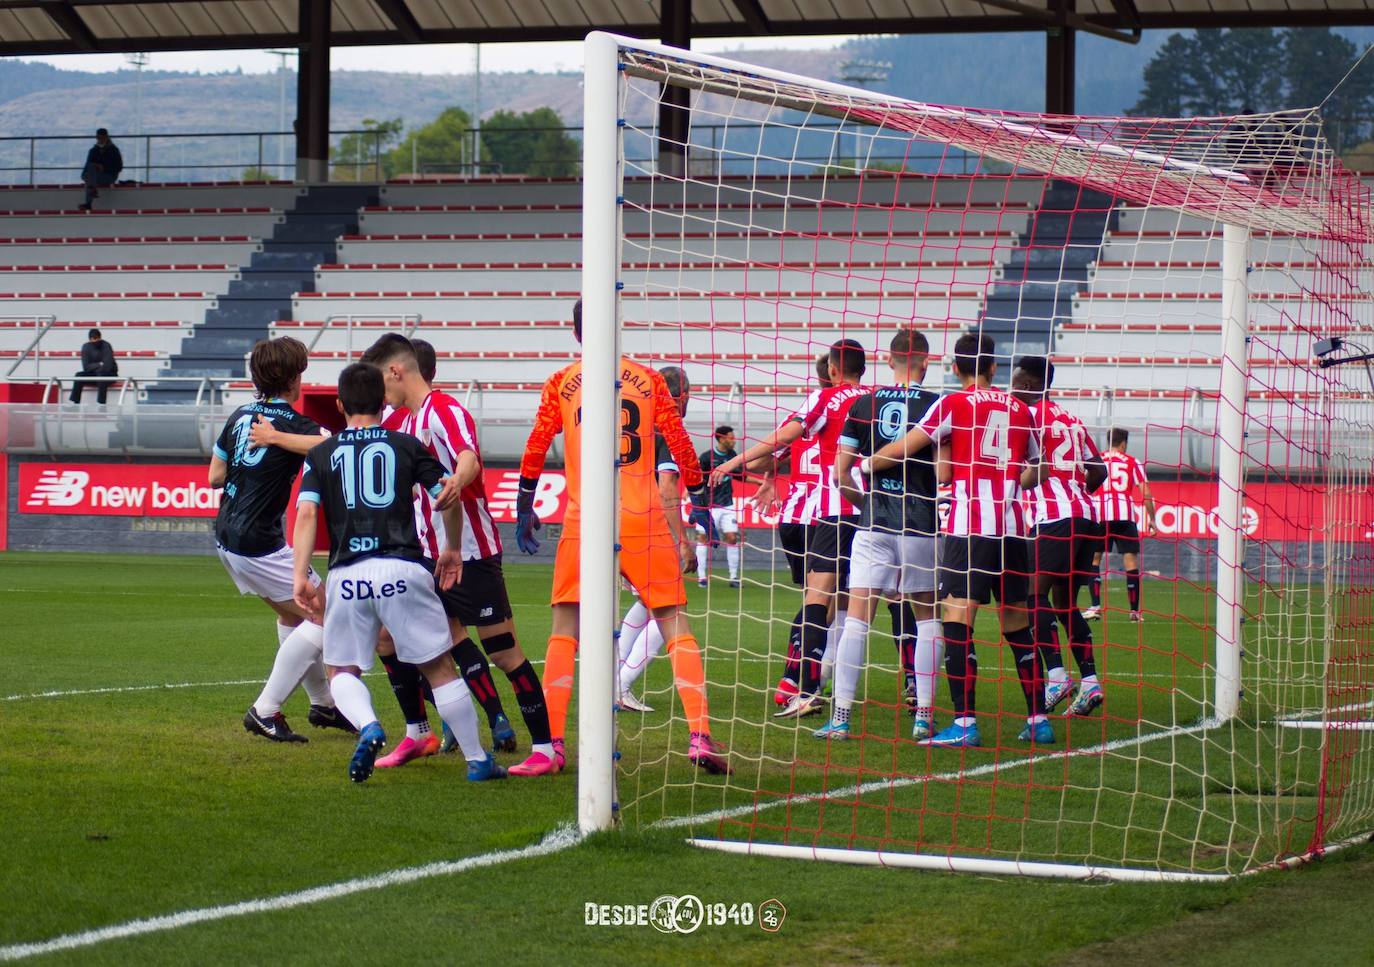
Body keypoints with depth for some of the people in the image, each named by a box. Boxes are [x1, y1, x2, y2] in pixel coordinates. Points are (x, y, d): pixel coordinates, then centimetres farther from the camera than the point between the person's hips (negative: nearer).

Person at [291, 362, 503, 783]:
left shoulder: (321, 454, 11)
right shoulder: (407, 446, 10)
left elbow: (306, 513, -2)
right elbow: (449, 497, 8)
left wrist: (299, 575, -5)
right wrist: (452, 550, 24)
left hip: (347, 576, 0)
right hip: (403, 569, 0)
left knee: (342, 672, 15)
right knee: (439, 667, 9)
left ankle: (368, 728, -15)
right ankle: (477, 759, 11)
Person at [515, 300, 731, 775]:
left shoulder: (560, 384, 6)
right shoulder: (648, 380, 8)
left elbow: (535, 450, 7)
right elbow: (681, 445, 8)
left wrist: (524, 508, 19)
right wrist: (699, 503, 19)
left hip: (583, 522, 0)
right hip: (644, 521, 0)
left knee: (565, 629, 9)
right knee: (675, 625, 3)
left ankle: (551, 742, 2)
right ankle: (700, 736, -7)